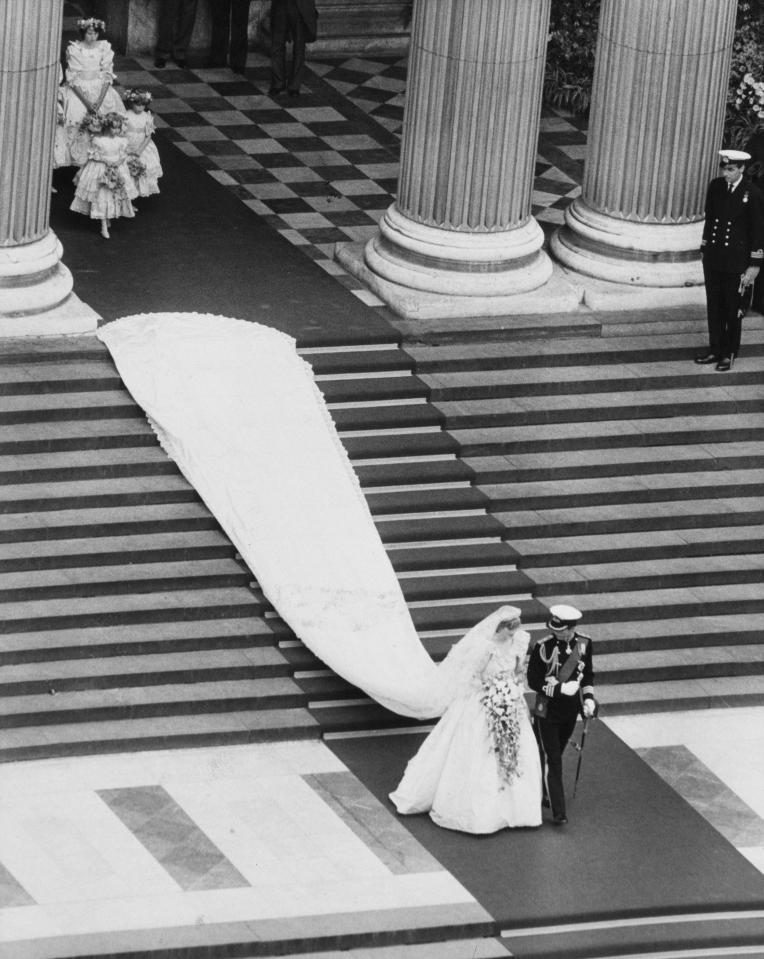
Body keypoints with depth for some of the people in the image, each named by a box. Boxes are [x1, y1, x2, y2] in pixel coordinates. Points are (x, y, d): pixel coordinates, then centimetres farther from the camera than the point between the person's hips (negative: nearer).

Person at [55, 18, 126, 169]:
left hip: (100, 90, 2)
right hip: (78, 91, -2)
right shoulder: (74, 50, -8)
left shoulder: (104, 48, -1)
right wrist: (87, 102, -18)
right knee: (76, 120, -19)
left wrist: (99, 101, -15)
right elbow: (73, 79, -9)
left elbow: (107, 76, -2)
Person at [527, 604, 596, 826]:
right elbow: (534, 681, -15)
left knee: (556, 755, 18)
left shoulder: (584, 644, -5)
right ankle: (558, 812, -4)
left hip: (570, 711, 5)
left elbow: (588, 674, 9)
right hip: (547, 712, -5)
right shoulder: (543, 648, -19)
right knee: (551, 760, -5)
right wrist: (561, 689, -24)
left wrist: (588, 697, -4)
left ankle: (543, 793, 39)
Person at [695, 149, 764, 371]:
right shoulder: (715, 187, 3)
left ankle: (729, 353, 15)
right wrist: (704, 249, 13)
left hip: (735, 261, -5)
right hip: (713, 257, 5)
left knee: (732, 308, 5)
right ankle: (715, 350, 21)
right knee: (713, 306, 11)